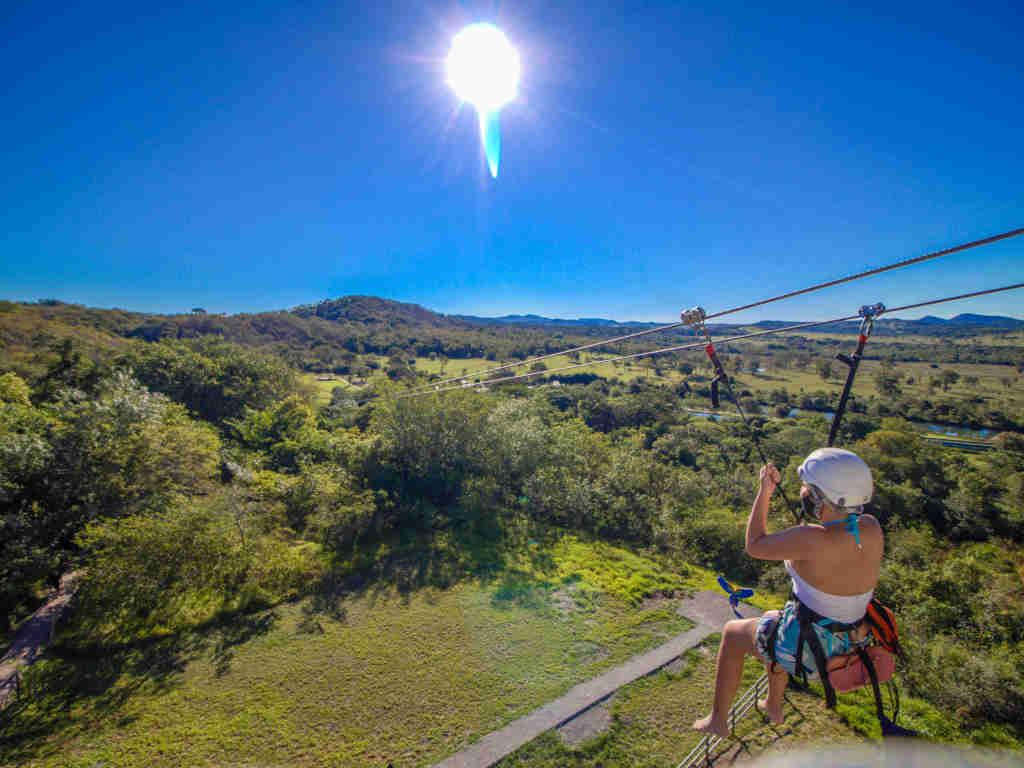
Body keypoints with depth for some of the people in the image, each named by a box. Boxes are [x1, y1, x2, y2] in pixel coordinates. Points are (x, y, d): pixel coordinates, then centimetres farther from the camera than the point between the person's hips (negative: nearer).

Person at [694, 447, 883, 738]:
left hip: (806, 648, -7)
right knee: (771, 617, 34)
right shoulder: (871, 527, -13)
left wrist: (764, 492, -12)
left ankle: (717, 720, 34)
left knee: (733, 632, 19)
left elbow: (754, 545, -18)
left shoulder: (812, 540, -33)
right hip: (852, 643, 7)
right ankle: (774, 706, 51)